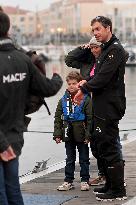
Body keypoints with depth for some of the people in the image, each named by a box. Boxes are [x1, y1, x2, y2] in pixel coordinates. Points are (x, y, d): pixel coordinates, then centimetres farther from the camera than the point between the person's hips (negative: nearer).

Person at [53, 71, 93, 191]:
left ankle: (85, 181, 16)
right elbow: (58, 118, 7)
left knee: (84, 159, 7)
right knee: (69, 159, 12)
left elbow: (90, 118, -9)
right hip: (68, 134, 4)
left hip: (81, 135, -4)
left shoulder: (86, 99, -8)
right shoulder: (63, 100, 4)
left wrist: (88, 135, -13)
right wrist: (57, 134, 0)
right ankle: (68, 181, 18)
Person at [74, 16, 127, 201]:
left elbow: (103, 78, -21)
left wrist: (84, 89, -11)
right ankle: (111, 184, 24)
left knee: (109, 147, -8)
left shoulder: (115, 50, -14)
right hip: (103, 107, 10)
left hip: (109, 107, -10)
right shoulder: (107, 49, 18)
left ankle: (118, 190, -4)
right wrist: (87, 83, 4)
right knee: (104, 146, 15)